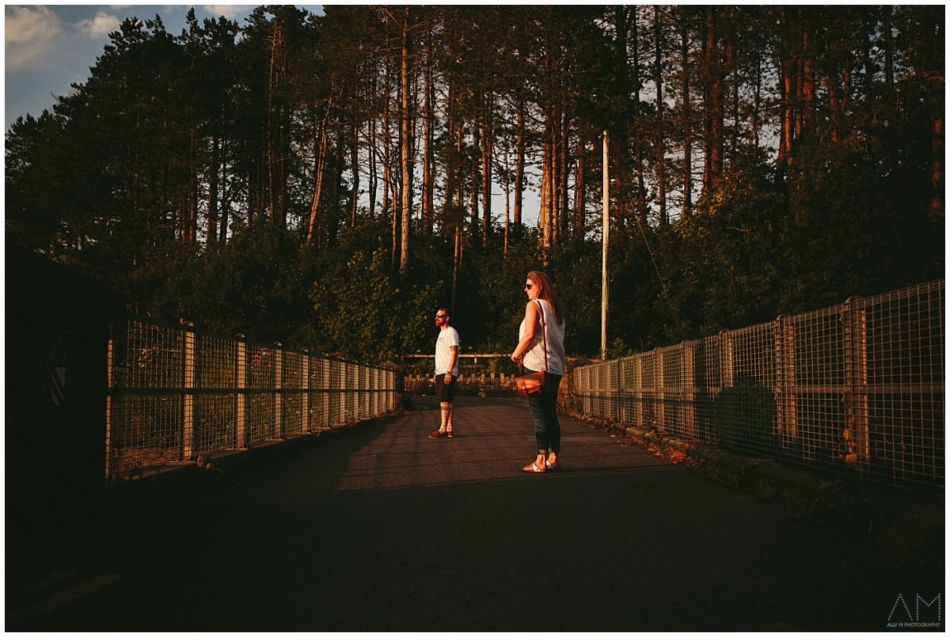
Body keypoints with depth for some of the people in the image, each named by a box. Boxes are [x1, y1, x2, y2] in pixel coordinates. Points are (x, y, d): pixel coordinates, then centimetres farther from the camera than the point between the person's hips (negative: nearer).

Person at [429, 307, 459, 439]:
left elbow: (454, 352, -16)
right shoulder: (441, 333, 21)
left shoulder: (450, 332, -8)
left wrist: (449, 372, -22)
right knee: (446, 401, 8)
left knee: (445, 400, -13)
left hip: (447, 373, -10)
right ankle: (448, 429, 9)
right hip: (440, 372, 10)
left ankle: (443, 429, -15)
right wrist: (436, 372, 19)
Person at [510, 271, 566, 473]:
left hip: (536, 366, -8)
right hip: (555, 367, 8)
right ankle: (554, 458, 9)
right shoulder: (556, 308, 17)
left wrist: (516, 355, -4)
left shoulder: (534, 305, -6)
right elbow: (558, 339, 15)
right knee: (551, 413, 10)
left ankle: (541, 461, -9)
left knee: (539, 414, -8)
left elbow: (529, 335, -16)